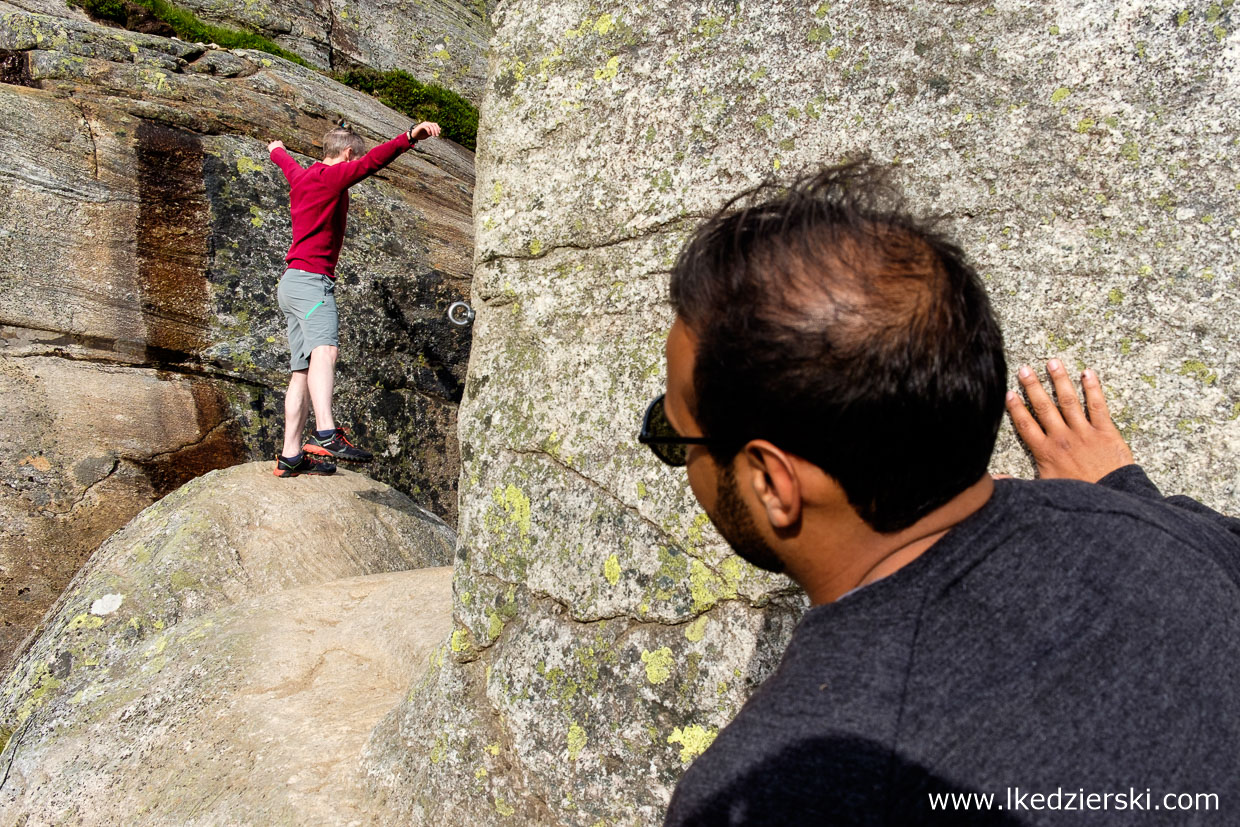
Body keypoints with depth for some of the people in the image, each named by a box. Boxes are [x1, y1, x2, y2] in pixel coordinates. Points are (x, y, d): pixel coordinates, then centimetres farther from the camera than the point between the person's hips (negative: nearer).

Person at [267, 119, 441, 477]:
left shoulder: (301, 176, 22)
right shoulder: (330, 176, -4)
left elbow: (287, 164, 47)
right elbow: (370, 162, -22)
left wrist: (277, 151, 69)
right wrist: (409, 138, -34)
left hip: (293, 283, 10)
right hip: (311, 279, -10)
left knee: (302, 372, 7)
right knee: (324, 350, -31)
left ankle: (290, 457, 7)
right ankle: (326, 435, -52)